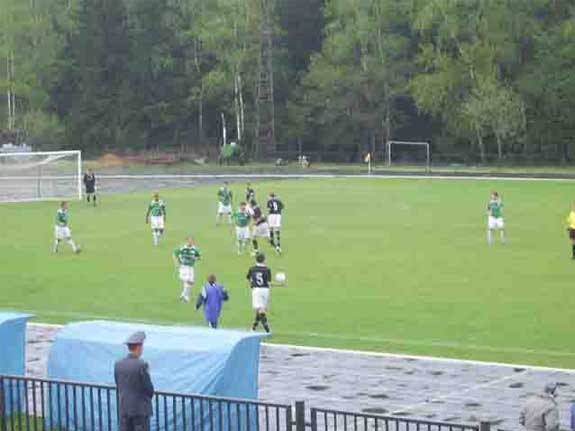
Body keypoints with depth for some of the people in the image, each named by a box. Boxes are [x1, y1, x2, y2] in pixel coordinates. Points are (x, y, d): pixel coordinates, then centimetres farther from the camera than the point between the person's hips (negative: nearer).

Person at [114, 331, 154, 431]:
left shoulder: (118, 364, 1)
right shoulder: (142, 365, -16)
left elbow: (118, 388, 9)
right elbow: (149, 389, -10)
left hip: (124, 409, 5)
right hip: (141, 409, -5)